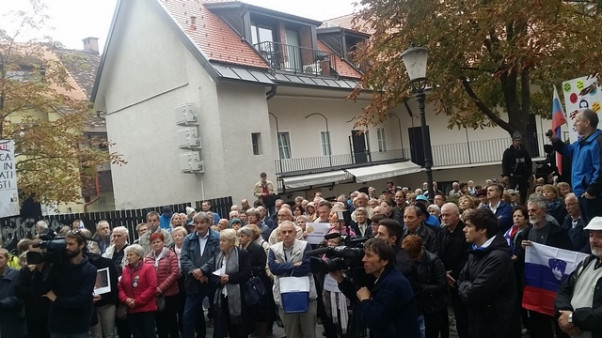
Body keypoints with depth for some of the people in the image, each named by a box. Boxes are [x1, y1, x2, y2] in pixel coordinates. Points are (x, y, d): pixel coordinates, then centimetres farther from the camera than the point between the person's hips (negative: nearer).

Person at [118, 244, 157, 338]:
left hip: (146, 309, -5)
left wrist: (137, 301, -15)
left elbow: (152, 287, -13)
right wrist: (125, 299, -11)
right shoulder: (125, 270, 12)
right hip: (131, 310, 5)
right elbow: (120, 287, 9)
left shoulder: (148, 268, -5)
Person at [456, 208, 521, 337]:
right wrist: (468, 288, -13)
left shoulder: (498, 257, -25)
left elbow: (473, 294, -28)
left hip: (497, 325, -8)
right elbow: (462, 279, 9)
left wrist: (464, 287, -7)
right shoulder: (476, 252, 7)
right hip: (478, 321, 8)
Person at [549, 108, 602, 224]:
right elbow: (568, 150, 32)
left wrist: (592, 191, -23)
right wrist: (555, 141, 15)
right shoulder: (581, 141, 13)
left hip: (592, 196, -10)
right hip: (582, 194, 10)